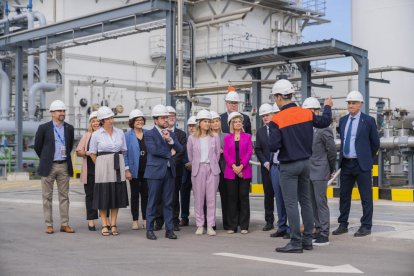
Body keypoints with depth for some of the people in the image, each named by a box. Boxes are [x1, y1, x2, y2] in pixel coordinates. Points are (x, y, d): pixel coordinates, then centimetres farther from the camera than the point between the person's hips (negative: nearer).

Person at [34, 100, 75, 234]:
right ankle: (49, 225, 9)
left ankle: (64, 224, 10)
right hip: (48, 166, -3)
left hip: (64, 166, 3)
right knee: (47, 196, 2)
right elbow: (37, 146, 6)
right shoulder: (44, 128, -4)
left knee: (64, 196, 5)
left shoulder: (69, 128, 6)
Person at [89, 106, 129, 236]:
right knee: (104, 196, -1)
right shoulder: (96, 135, -2)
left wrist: (118, 162, 8)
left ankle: (113, 224, 13)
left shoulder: (120, 132, 6)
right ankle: (104, 225, 7)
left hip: (118, 167, 3)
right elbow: (92, 154, 3)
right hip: (103, 167, -3)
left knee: (117, 195, 5)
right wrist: (100, 166, 2)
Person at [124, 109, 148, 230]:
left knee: (146, 194, 6)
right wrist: (127, 169, -10)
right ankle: (135, 220, 12)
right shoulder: (128, 135, -2)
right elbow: (125, 153, -3)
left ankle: (145, 219, 15)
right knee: (135, 194, 6)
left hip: (146, 169, 2)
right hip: (134, 170, -2)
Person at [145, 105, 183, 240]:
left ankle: (169, 229, 11)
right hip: (155, 172, -5)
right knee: (153, 202, 1)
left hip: (170, 171, 5)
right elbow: (153, 150, -16)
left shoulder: (171, 134, 16)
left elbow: (180, 149, 4)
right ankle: (150, 230, 8)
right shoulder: (149, 134, -1)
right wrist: (169, 153, -5)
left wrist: (170, 139, -11)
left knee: (168, 202, 7)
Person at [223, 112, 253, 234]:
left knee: (244, 196, 0)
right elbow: (226, 153, 2)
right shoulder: (227, 138, 10)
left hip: (244, 171, -1)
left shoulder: (247, 136, 8)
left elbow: (249, 152, 0)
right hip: (230, 171, 1)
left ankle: (244, 226, 3)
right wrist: (234, 166, -11)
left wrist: (241, 166, -11)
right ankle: (232, 226, 7)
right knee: (232, 197, 2)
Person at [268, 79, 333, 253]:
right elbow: (325, 122, 14)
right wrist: (327, 107, 32)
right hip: (305, 162, 6)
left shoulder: (277, 120, -16)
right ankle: (308, 240, 20)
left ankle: (296, 242, -1)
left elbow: (273, 147, -20)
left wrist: (272, 143, 4)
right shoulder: (306, 113, 0)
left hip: (288, 166, -6)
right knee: (305, 200, 14)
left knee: (291, 203, -2)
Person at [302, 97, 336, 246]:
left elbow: (332, 151, -7)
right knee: (313, 203, 12)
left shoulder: (324, 129, -11)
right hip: (308, 171, 7)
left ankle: (324, 235, 0)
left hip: (320, 172, -7)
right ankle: (318, 230, 22)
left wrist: (331, 169, 2)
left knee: (321, 202, -5)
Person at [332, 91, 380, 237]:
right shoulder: (343, 120, 10)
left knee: (366, 197, 1)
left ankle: (366, 226, 8)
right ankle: (343, 225, 18)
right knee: (344, 196, 10)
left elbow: (375, 143, 4)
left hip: (362, 164, -5)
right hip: (346, 163, 5)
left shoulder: (368, 120, -4)